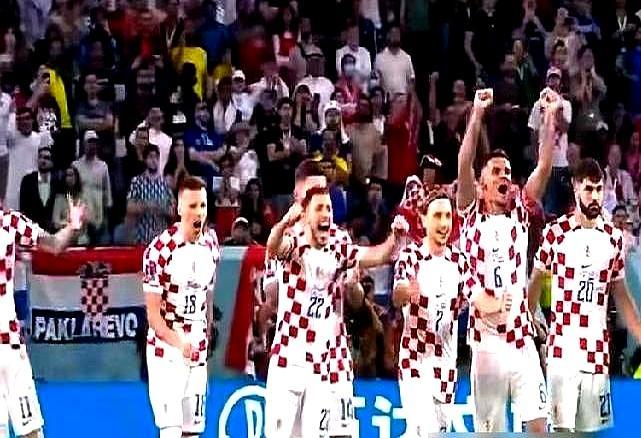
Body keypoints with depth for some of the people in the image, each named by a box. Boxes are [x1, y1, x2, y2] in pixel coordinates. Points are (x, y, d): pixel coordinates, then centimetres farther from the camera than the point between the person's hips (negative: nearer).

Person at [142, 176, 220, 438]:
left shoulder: (211, 244, 4)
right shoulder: (160, 250, -15)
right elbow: (153, 313, -14)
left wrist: (206, 341, 17)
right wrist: (178, 342, -30)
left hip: (198, 352, 6)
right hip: (166, 351, -6)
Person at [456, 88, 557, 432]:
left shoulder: (520, 213, 10)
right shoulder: (471, 214, 3)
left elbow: (544, 166, 1)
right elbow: (464, 165, -11)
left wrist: (550, 118, -7)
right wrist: (477, 116, -18)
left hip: (521, 337, 2)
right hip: (485, 340, -2)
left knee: (538, 424, -3)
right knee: (488, 429, 4)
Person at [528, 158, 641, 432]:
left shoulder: (614, 237, 9)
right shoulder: (556, 232, -2)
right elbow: (535, 284, 5)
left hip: (598, 351, 4)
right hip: (562, 350, -4)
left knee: (592, 429, 5)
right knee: (561, 427, -9)